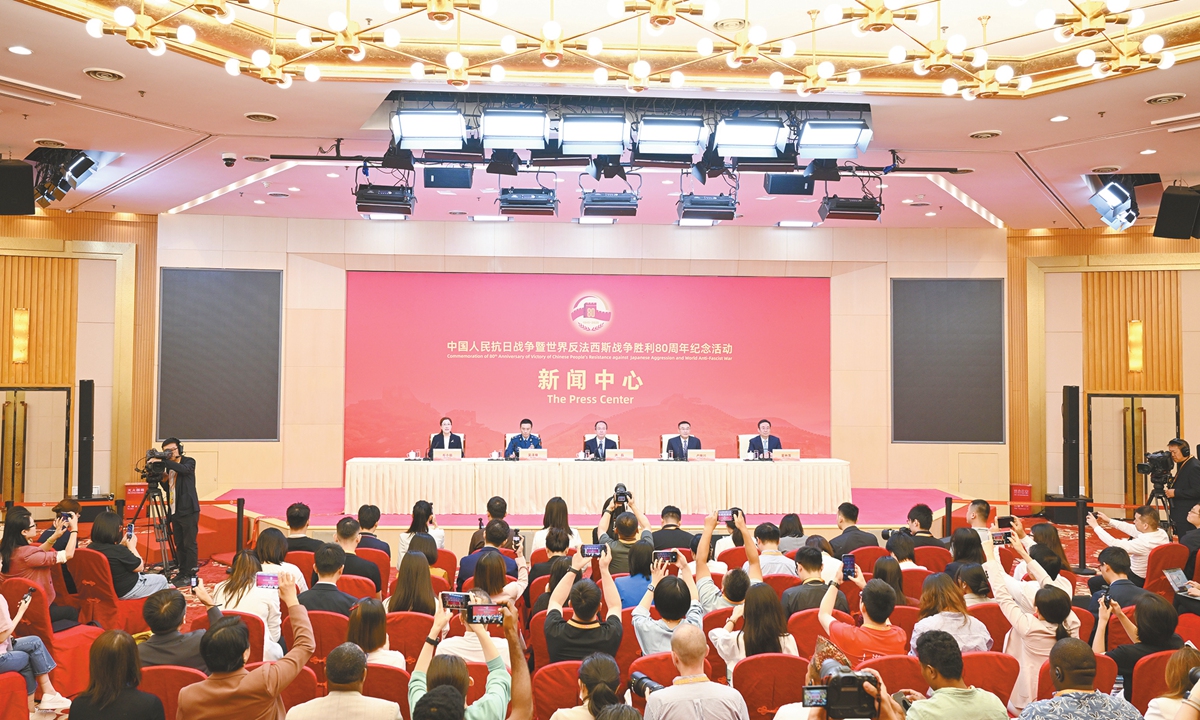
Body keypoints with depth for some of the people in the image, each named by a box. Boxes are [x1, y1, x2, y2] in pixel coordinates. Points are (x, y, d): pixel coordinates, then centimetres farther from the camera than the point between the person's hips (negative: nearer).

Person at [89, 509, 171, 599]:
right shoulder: (119, 551, -33)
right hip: (126, 591, -8)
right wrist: (132, 546, -8)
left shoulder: (91, 547, -10)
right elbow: (140, 567, -16)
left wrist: (122, 544, 4)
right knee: (162, 580, 16)